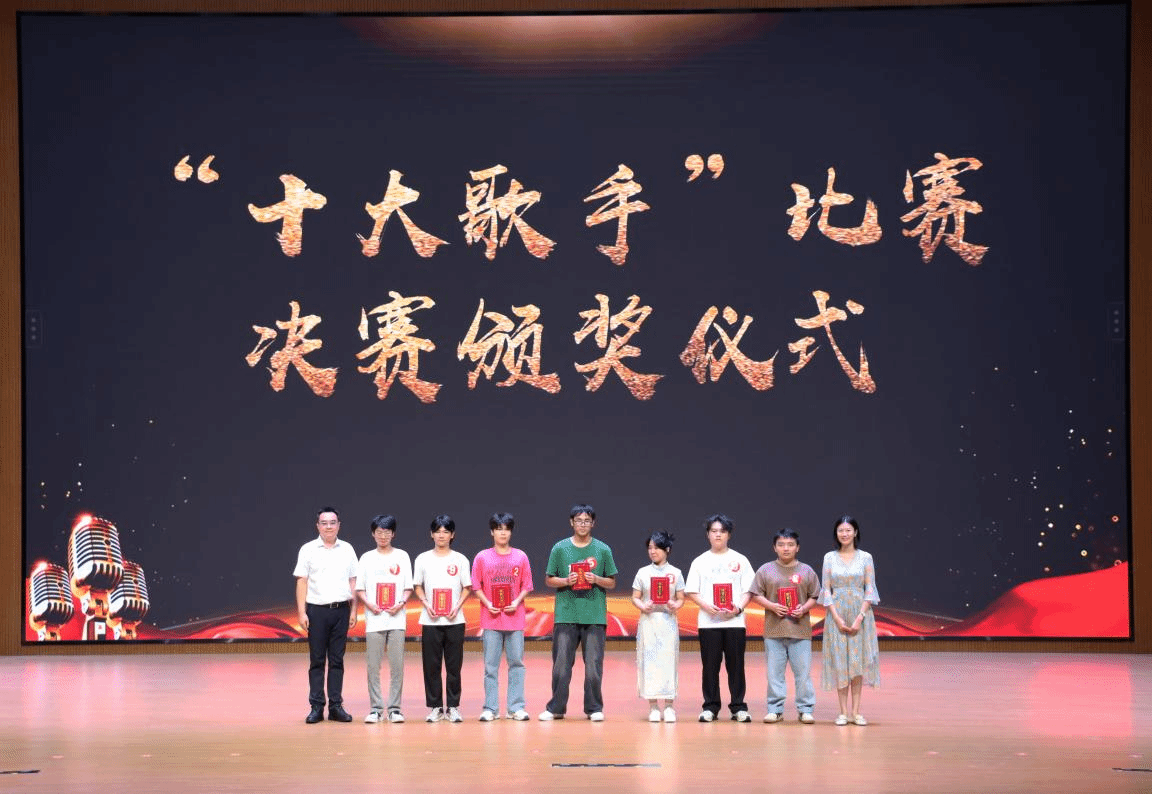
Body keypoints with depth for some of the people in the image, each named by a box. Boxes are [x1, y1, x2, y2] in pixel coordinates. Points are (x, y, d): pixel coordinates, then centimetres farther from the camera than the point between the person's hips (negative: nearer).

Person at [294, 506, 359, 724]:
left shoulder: (347, 550, 10)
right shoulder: (308, 550, 2)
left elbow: (353, 582, 11)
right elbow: (302, 582, 0)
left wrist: (353, 611, 5)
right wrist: (301, 612, -7)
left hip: (341, 609, 2)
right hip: (317, 610, -2)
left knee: (337, 660, 5)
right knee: (317, 660, 0)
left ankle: (336, 706, 8)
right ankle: (316, 707, 2)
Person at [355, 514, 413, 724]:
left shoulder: (402, 556, 9)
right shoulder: (367, 558, 9)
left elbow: (408, 587, 8)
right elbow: (360, 588, 8)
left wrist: (401, 603, -10)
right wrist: (369, 604, -9)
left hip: (396, 618, 0)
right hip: (374, 618, 0)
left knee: (397, 665, -3)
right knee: (373, 665, -2)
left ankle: (394, 708, 2)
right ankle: (376, 708, 4)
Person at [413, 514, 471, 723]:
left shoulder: (460, 560, 5)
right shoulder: (423, 559, 6)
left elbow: (466, 588, 7)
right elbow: (417, 587, 9)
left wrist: (457, 608, -8)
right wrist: (427, 605, -8)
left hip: (454, 620, 0)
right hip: (430, 621, 0)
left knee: (454, 665, 0)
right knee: (431, 665, 0)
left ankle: (453, 707, 6)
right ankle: (435, 707, 6)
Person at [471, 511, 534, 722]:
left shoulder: (520, 557, 5)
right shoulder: (482, 557, 3)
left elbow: (526, 586, 8)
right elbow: (476, 587, 5)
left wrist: (517, 602, -9)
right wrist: (487, 604, -9)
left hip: (514, 618, 1)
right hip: (491, 619, -1)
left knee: (516, 663, 1)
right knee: (490, 665, 1)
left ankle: (516, 707, 6)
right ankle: (490, 708, 5)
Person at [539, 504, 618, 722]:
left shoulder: (603, 550, 7)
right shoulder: (560, 549, 6)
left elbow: (612, 583, 11)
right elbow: (549, 580, 9)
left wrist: (597, 579, -9)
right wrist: (566, 581, -10)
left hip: (595, 616, 0)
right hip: (566, 615, 0)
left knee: (594, 664, -1)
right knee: (561, 664, 0)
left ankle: (594, 708, 8)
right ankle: (556, 708, 9)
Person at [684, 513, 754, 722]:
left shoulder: (740, 560, 9)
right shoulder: (700, 562, 9)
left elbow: (748, 591, 6)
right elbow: (691, 591, 6)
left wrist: (738, 608, -12)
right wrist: (706, 606, -12)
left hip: (734, 620, 0)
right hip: (708, 621, 0)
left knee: (736, 665, 0)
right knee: (710, 665, 1)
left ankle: (738, 707, 6)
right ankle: (710, 707, 8)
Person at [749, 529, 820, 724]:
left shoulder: (806, 571, 7)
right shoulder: (765, 570, 5)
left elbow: (814, 596, 10)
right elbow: (756, 595, 5)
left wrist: (804, 608, -9)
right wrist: (771, 606, -10)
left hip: (800, 629, 0)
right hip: (774, 629, 0)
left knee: (803, 671, 0)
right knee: (774, 671, 3)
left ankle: (806, 709, 7)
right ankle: (775, 709, 12)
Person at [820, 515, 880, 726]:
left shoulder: (865, 557, 3)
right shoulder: (829, 558, 5)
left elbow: (870, 590, 0)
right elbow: (826, 590, 2)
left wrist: (860, 617, -11)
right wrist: (837, 618, -9)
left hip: (860, 614, 0)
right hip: (836, 614, 1)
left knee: (857, 661, -1)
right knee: (839, 661, -2)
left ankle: (856, 711, 3)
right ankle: (843, 711, 1)